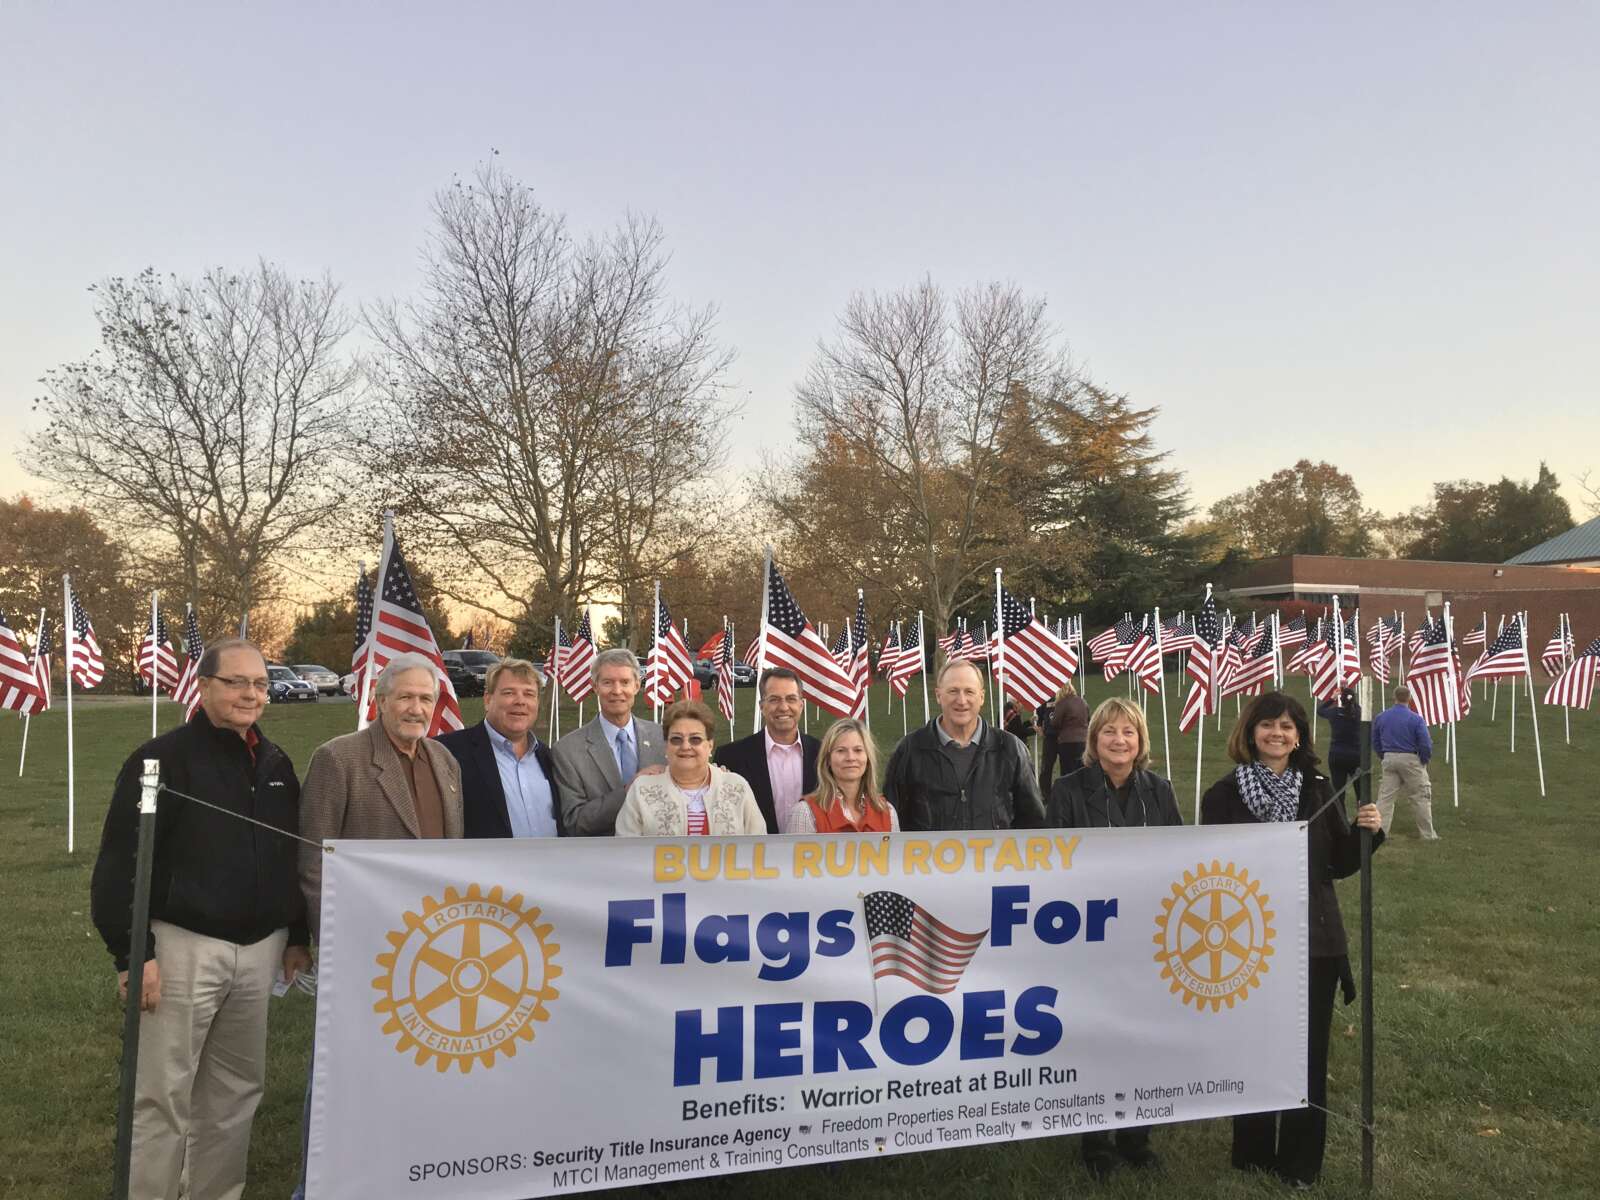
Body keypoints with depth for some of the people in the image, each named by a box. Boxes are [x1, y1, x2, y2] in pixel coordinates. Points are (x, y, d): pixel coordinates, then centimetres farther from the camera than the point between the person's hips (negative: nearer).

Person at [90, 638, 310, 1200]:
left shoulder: (276, 764, 10)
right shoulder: (163, 758, -9)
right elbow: (120, 863, -11)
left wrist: (297, 936, 15)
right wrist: (134, 953, -15)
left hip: (259, 950, 6)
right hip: (183, 947, -6)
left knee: (237, 1090, 15)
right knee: (164, 1095, 0)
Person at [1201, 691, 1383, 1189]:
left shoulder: (1318, 790, 3)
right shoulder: (1224, 794, -4)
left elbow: (1339, 865, 5)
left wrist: (1367, 832, -12)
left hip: (1314, 939, 2)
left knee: (1308, 1053, 8)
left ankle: (1300, 1163, 24)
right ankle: (1253, 1156, 26)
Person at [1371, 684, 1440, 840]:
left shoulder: (1381, 717, 3)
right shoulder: (1416, 719, -10)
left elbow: (1375, 741, 10)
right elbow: (1426, 744, -10)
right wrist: (1424, 761, 5)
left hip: (1389, 759, 3)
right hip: (1410, 759, -3)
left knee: (1385, 796, 6)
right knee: (1421, 797, 8)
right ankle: (1428, 834, 13)